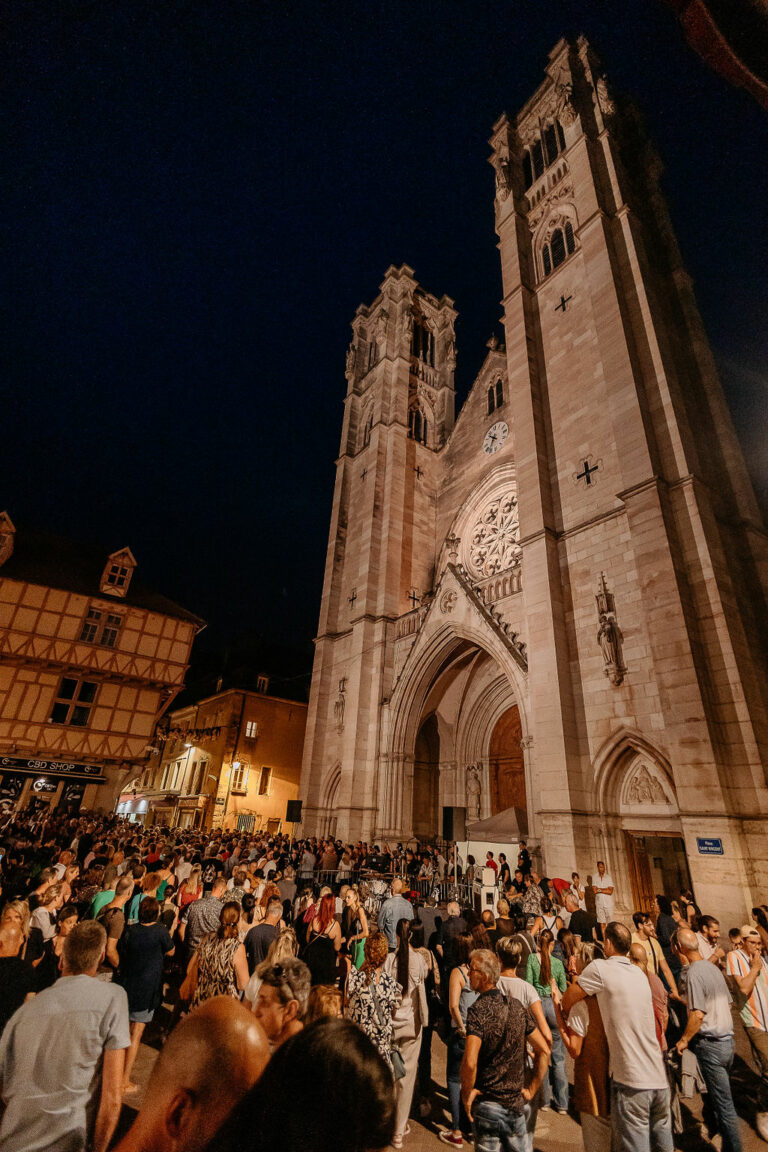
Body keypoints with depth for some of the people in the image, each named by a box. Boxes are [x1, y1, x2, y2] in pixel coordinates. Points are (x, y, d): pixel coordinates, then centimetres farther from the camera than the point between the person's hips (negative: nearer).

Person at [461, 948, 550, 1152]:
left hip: (487, 1105, -5)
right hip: (517, 1104, 5)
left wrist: (467, 1093, -13)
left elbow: (469, 1062, -30)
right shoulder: (516, 1006, -3)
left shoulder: (478, 1010, -21)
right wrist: (532, 1090, 11)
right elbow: (544, 1051, 2)